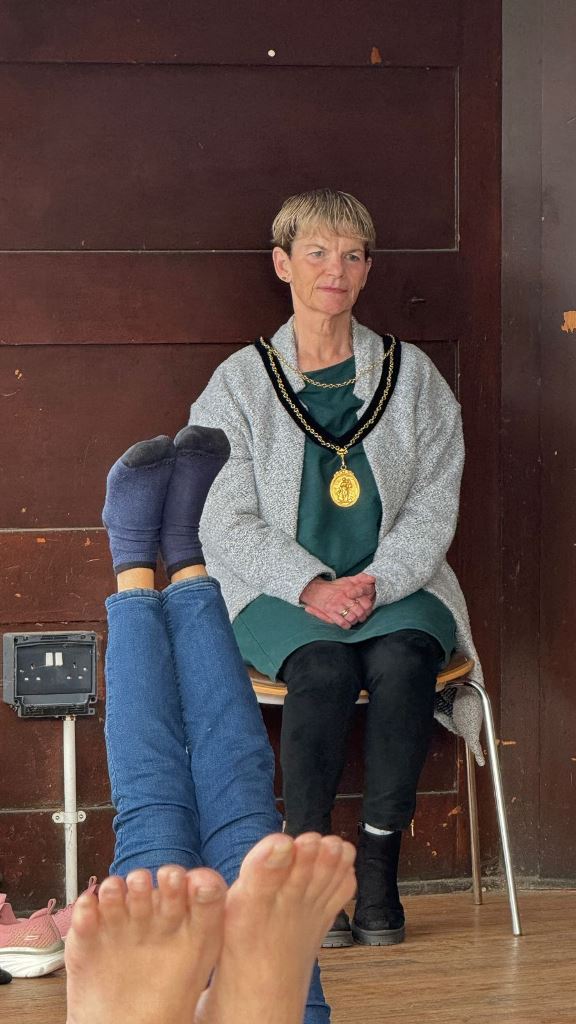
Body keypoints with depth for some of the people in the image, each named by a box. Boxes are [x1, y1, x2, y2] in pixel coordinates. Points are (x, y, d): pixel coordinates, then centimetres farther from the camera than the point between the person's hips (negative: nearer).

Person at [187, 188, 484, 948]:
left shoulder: (412, 376, 10)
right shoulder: (240, 383, 6)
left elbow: (433, 508, 4)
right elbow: (229, 522, -1)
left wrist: (375, 583, -14)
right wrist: (311, 586, -17)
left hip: (396, 587, 1)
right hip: (278, 593, -1)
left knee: (402, 661, -33)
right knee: (324, 670, -34)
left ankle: (379, 870, -24)